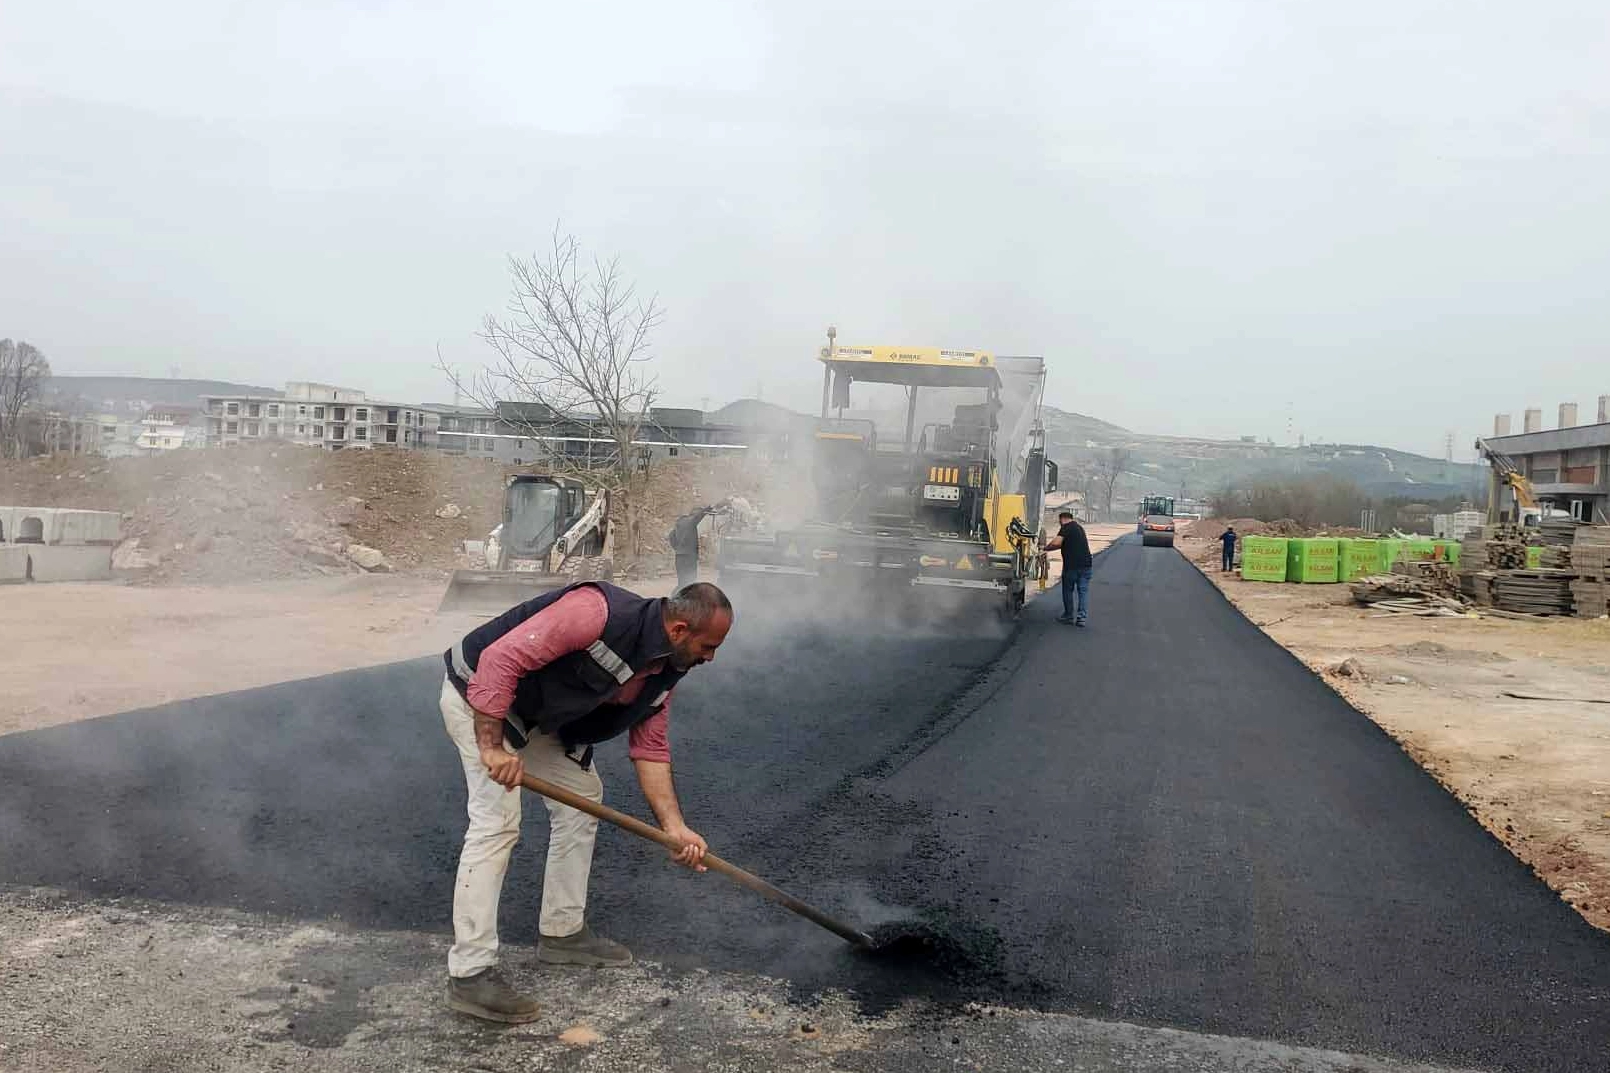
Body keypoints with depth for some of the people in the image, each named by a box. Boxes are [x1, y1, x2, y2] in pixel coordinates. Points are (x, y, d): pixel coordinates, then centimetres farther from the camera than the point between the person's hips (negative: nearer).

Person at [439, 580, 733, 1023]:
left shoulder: (664, 671, -4)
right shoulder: (598, 612, -33)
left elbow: (650, 749, 3)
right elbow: (501, 658, -34)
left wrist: (675, 827, -5)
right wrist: (492, 748, -32)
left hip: (537, 712, 9)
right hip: (480, 696, -9)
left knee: (582, 796, 12)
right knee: (496, 823, -16)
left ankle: (562, 932, 24)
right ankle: (469, 974, -9)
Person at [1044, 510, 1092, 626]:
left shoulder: (1066, 528, -8)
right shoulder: (1079, 527, 19)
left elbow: (1056, 543, -22)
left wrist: (1046, 547, -5)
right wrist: (1049, 546, 22)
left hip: (1071, 565, -6)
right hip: (1086, 564, 7)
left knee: (1068, 590, 10)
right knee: (1083, 591, 5)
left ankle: (1068, 616, 19)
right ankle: (1082, 617, -3)